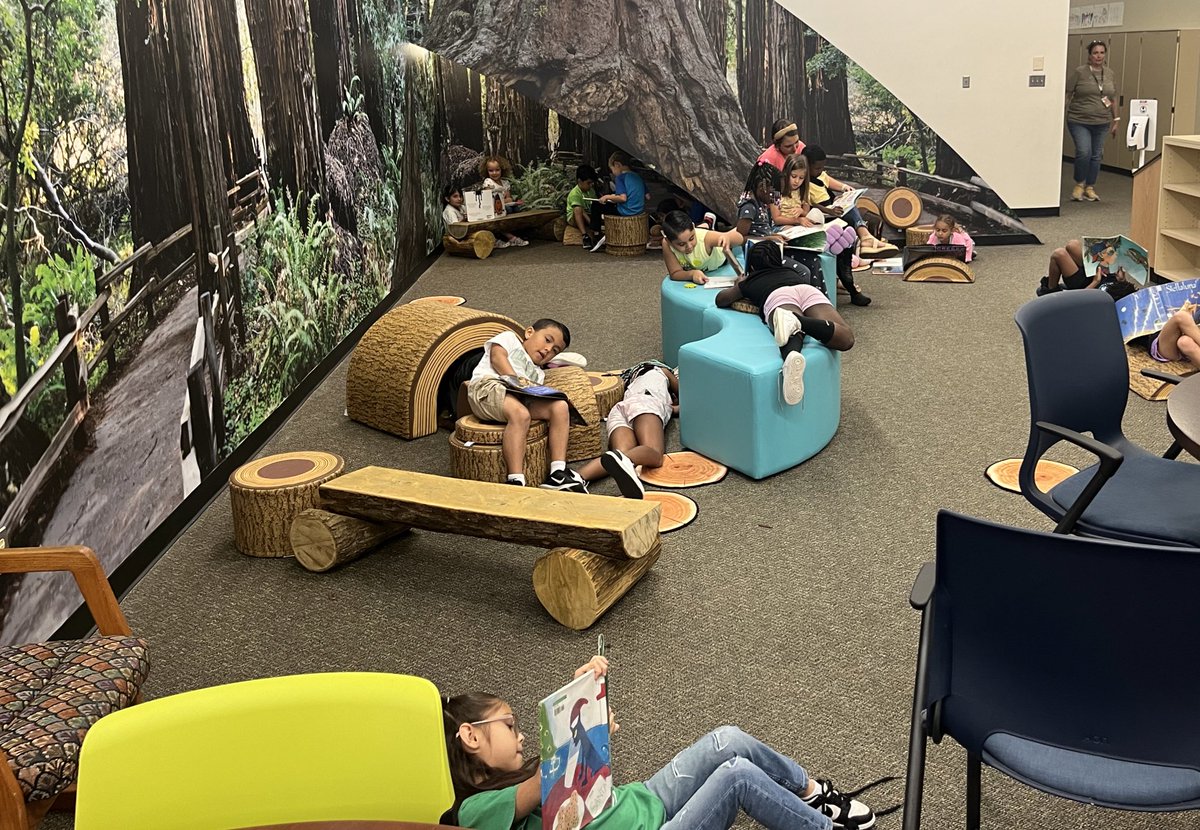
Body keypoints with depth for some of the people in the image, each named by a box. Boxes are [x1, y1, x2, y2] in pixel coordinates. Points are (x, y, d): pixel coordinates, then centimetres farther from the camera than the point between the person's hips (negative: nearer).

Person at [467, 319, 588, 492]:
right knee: (520, 414, -36)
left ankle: (558, 474, -18)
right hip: (488, 385, -6)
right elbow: (497, 356, 4)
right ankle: (515, 481, -43)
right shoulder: (510, 338, 26)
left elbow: (534, 393, 15)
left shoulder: (537, 374, 37)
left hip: (521, 396, 6)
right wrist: (516, 379, -11)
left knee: (560, 406, -15)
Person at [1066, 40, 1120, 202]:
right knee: (1084, 152, -17)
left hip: (1101, 123, 4)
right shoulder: (1078, 72, -5)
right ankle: (1079, 184, 4)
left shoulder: (1111, 74, 10)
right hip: (1079, 122, -4)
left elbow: (1114, 99, 15)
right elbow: (1067, 95, -4)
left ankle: (1090, 188, 17)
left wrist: (1116, 120, 14)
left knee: (1096, 156, 6)